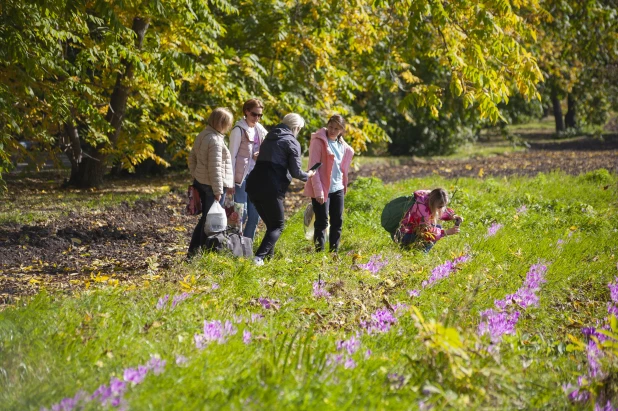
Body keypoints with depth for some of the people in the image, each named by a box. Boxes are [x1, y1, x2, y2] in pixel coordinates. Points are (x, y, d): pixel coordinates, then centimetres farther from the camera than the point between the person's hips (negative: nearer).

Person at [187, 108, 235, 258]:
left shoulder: (202, 135, 10)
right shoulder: (215, 140, -19)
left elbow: (192, 158, 18)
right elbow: (215, 167, -20)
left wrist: (195, 175, 22)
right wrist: (218, 191, -16)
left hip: (200, 182, 9)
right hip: (211, 186, -9)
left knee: (205, 218, 17)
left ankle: (193, 251, 20)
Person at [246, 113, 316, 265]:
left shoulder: (269, 137, 19)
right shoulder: (292, 142, -3)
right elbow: (296, 171, -6)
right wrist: (307, 175, 16)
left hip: (254, 184, 7)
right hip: (271, 189, -7)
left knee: (270, 224, 20)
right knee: (277, 226, 3)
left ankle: (269, 256, 18)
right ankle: (259, 257, -14)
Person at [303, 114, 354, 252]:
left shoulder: (343, 146, 9)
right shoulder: (319, 141, -11)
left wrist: (344, 185, 11)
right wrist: (318, 190, -21)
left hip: (337, 188, 7)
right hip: (322, 189, -7)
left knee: (337, 222, 9)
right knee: (322, 222, -4)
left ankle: (334, 252, 17)